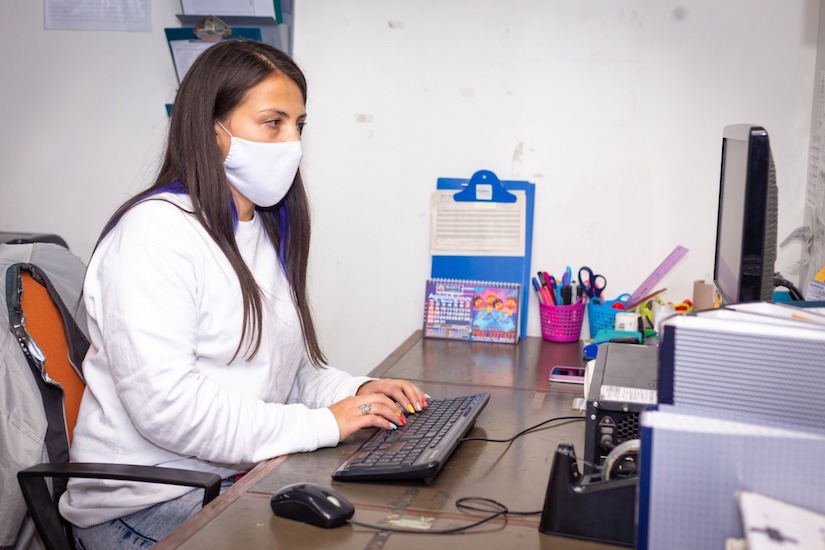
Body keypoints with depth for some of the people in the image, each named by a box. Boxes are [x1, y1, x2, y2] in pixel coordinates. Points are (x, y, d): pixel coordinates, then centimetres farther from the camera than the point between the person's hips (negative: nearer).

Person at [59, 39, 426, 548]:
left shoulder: (268, 230, 13)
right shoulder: (155, 230, -15)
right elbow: (166, 405, -25)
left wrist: (356, 392, -3)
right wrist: (323, 425, -21)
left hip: (244, 478, 8)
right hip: (149, 502, -8)